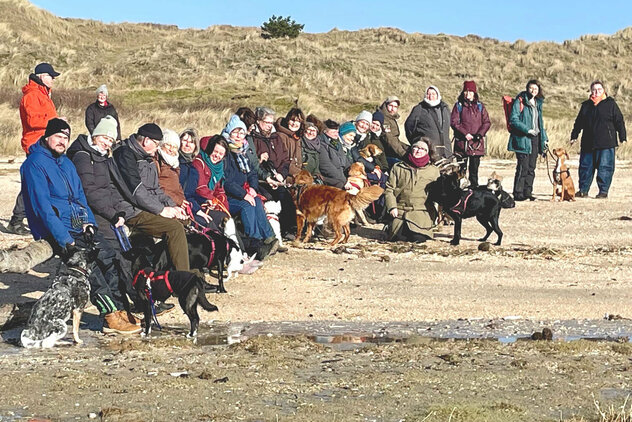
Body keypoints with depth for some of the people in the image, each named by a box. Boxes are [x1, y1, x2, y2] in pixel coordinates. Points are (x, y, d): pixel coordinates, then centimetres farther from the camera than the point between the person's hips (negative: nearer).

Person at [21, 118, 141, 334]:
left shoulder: (66, 163, 18)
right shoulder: (34, 164, -9)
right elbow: (42, 206, -16)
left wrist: (88, 221, 3)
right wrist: (64, 239, -22)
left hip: (79, 226, 8)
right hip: (55, 230, -8)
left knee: (109, 258, -10)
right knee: (89, 264, -23)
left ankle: (117, 311, -12)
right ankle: (111, 315, -22)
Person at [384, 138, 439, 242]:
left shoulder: (433, 171, 14)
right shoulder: (398, 168, 13)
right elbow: (389, 189, 9)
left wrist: (439, 212, 2)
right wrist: (392, 207, -5)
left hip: (422, 211, 0)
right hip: (400, 210, 0)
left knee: (419, 237, -23)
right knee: (399, 236, -21)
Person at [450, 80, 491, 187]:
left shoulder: (480, 106, 10)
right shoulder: (459, 105, 3)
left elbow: (487, 122, 5)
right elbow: (454, 122, -4)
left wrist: (479, 134, -11)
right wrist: (465, 133, -15)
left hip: (477, 142, 2)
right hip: (462, 142, -2)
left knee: (474, 169, 6)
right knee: (461, 169, -2)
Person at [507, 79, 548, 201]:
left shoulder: (538, 103, 17)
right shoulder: (519, 102, -5)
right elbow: (513, 119, -13)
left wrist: (544, 138, 18)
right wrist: (527, 130, -20)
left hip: (535, 138, 7)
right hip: (523, 139, -7)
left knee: (531, 168, 7)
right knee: (523, 167, -9)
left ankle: (527, 192, 12)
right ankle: (518, 194, -5)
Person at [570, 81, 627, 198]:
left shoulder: (610, 104, 3)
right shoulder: (586, 105, 13)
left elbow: (619, 121, 3)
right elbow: (578, 122, 20)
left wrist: (623, 137, -1)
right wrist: (574, 136, 18)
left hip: (606, 144, -4)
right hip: (588, 144, 4)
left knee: (605, 167, -4)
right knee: (585, 167, 5)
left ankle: (603, 191, 3)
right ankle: (583, 190, 14)